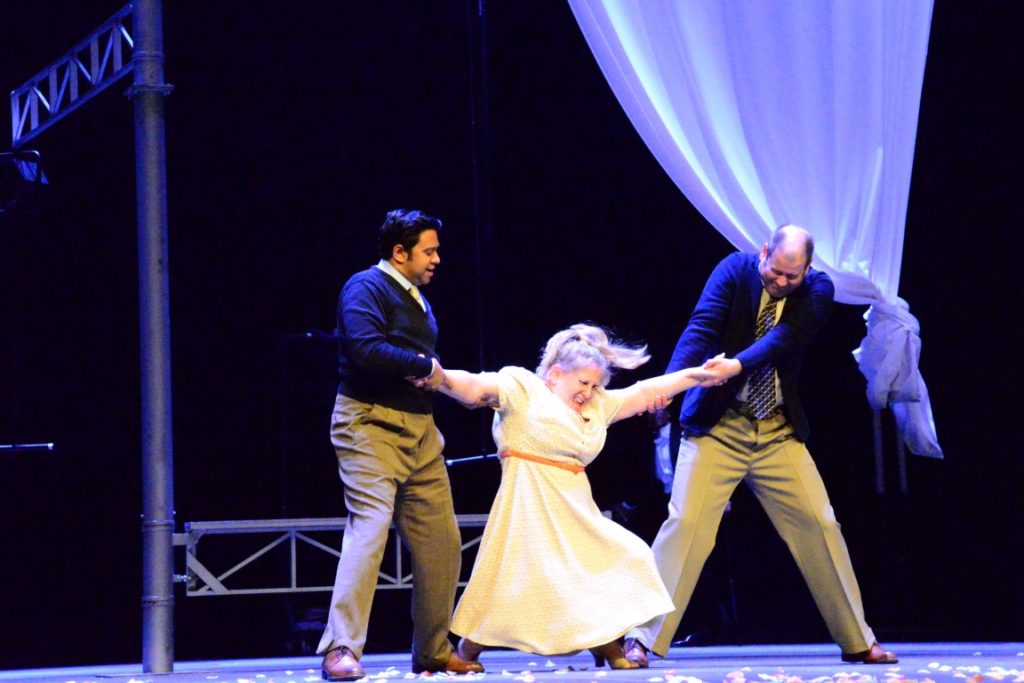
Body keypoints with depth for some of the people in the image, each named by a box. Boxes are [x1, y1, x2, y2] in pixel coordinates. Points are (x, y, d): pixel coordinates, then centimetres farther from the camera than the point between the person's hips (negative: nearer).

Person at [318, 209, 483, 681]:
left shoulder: (417, 300, 20)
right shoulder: (366, 288, -8)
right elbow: (367, 348, -24)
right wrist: (424, 366, -12)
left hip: (419, 429, 9)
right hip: (371, 424, -9)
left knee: (441, 540, 8)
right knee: (370, 526, -18)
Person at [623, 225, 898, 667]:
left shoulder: (817, 291, -4)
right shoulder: (735, 271, -8)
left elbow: (784, 337, -21)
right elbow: (701, 328, -22)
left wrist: (737, 364, -40)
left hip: (778, 434, 3)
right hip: (718, 427, -3)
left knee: (819, 525, 2)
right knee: (686, 523, -13)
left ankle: (857, 642, 15)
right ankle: (641, 640, -8)